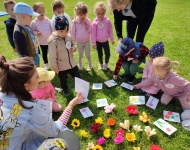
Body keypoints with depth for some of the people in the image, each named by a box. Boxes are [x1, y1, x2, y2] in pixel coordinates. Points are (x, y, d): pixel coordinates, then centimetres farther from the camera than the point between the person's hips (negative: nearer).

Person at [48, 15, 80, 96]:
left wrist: (74, 48, -12)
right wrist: (54, 67, -13)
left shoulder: (68, 36, -7)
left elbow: (73, 44, 12)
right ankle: (65, 89, 50)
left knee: (77, 76, 20)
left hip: (72, 63, 4)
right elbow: (52, 56, -19)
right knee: (63, 79, 21)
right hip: (61, 66, -4)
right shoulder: (53, 40, -25)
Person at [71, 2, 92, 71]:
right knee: (80, 55, 15)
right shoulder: (74, 22, -12)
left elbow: (90, 31, -8)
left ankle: (90, 64, 33)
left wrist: (86, 26, -23)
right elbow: (73, 32, -4)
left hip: (87, 41, 0)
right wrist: (73, 41, 0)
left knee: (88, 55, 8)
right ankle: (80, 64, 41)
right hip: (79, 42, 0)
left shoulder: (87, 21, -9)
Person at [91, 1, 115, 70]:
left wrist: (112, 39, 6)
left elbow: (110, 30, 0)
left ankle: (106, 64, 28)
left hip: (105, 41, 1)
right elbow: (93, 33, -11)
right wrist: (93, 43, -10)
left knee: (108, 53, 1)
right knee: (100, 54, 14)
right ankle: (101, 64, 38)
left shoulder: (107, 20, -9)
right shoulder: (95, 22, -15)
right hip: (98, 42, -1)